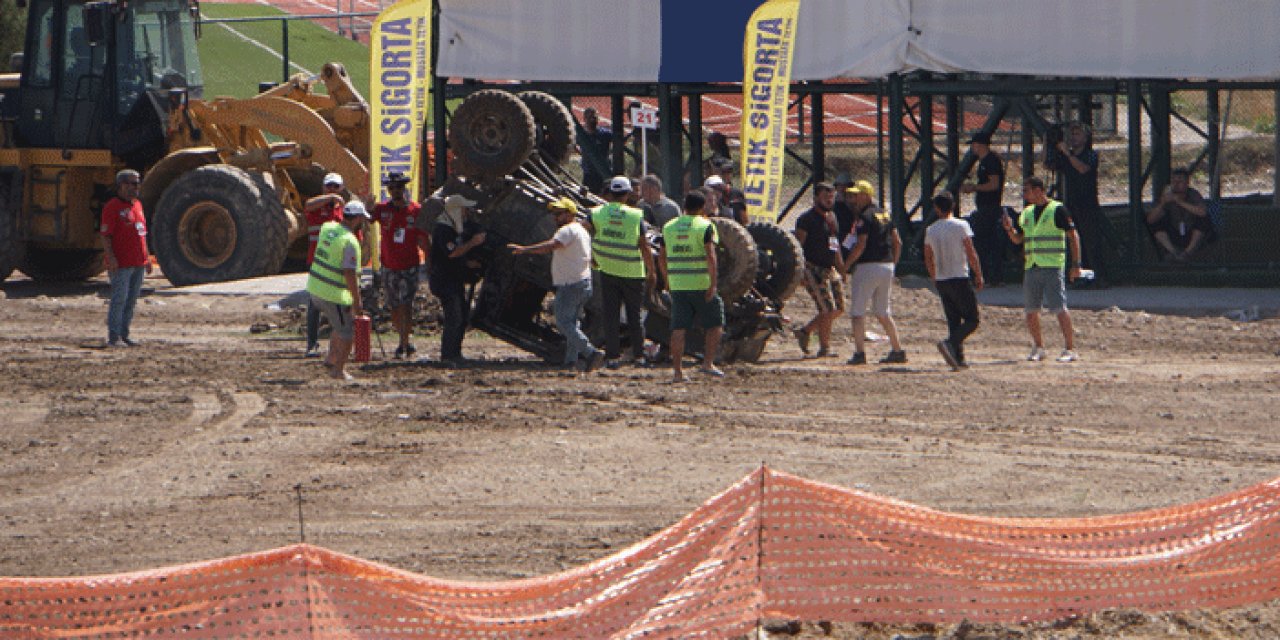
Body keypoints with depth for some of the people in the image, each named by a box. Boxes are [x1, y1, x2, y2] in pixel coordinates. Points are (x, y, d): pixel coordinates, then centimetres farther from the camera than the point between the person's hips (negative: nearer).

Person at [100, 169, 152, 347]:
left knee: (131, 301, 10)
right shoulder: (112, 207, -9)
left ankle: (124, 335, 16)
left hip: (138, 263, 8)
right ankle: (113, 337, -5)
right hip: (121, 264, -8)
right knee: (119, 300, -8)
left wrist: (147, 257, 20)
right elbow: (105, 235, -14)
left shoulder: (137, 204, 16)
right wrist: (111, 258, -21)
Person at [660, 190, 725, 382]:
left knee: (678, 328, 4)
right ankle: (708, 363, 1)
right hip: (701, 285, -4)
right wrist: (713, 284, -15)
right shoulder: (705, 226, -6)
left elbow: (663, 258, 13)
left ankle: (677, 370, 2)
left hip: (677, 285, 4)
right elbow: (710, 256, -15)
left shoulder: (669, 227, 10)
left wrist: (667, 280, 24)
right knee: (714, 324, 10)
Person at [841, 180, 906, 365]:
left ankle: (860, 353, -11)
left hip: (867, 267, -8)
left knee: (857, 312, -3)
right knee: (883, 312, 17)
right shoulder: (884, 215, 15)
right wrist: (892, 264, 20)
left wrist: (845, 266, -11)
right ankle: (898, 350, 13)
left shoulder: (864, 217, -11)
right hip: (887, 267, 8)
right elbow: (898, 242, 16)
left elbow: (860, 245, -19)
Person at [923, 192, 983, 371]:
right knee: (971, 320, -1)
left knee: (953, 321, 12)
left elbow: (928, 260, 13)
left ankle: (959, 358, 6)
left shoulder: (930, 230, 6)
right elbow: (971, 254, -9)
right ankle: (950, 343, -23)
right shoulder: (960, 226, -8)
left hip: (941, 282, 5)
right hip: (960, 279, -5)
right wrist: (979, 276, 0)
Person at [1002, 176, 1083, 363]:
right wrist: (1009, 229, 1)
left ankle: (1070, 349, -11)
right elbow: (1017, 239, 24)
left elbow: (1073, 236, -6)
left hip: (1052, 267, -7)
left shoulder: (1057, 210, -5)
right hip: (1031, 268, 7)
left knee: (1059, 308, -12)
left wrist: (1075, 264, -12)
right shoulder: (1026, 213, 16)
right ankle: (1038, 348, 21)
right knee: (1030, 310, 7)